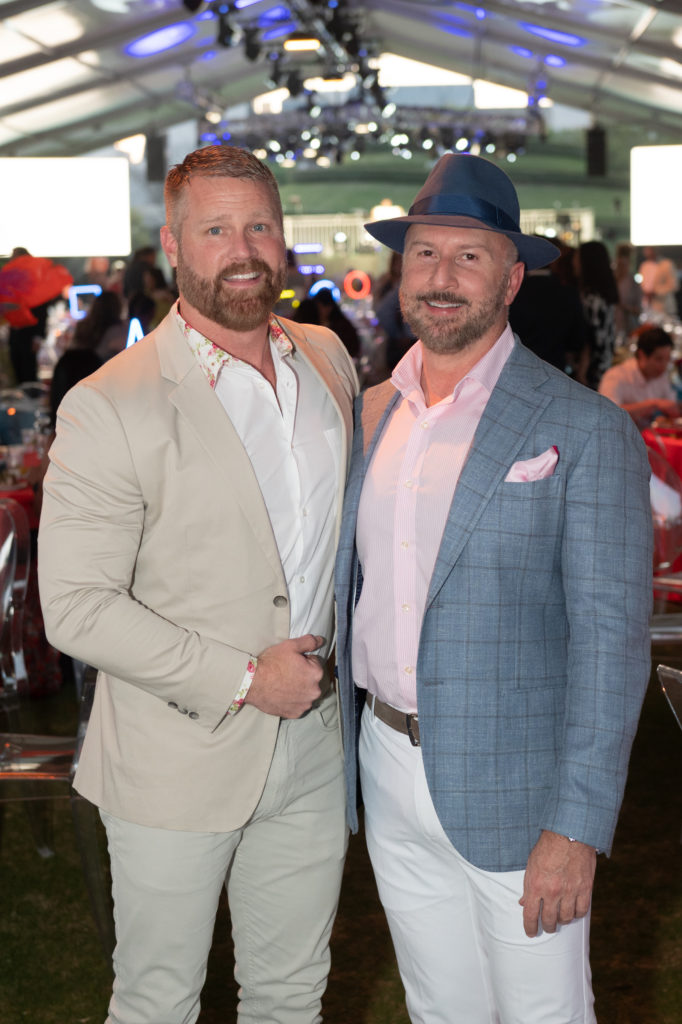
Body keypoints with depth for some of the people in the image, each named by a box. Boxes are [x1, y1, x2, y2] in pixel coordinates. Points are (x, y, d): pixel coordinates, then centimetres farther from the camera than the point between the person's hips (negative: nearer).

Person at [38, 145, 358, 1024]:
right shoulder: (109, 407, -16)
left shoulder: (328, 357, 3)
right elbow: (75, 609, -18)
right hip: (178, 756, -5)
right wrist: (243, 678, -19)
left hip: (314, 744, 5)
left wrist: (335, 657, 8)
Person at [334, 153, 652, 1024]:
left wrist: (576, 828, -19)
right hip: (390, 775, 5)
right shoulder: (372, 414, 7)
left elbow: (610, 635, -15)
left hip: (511, 788, -5)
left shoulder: (585, 430, -11)